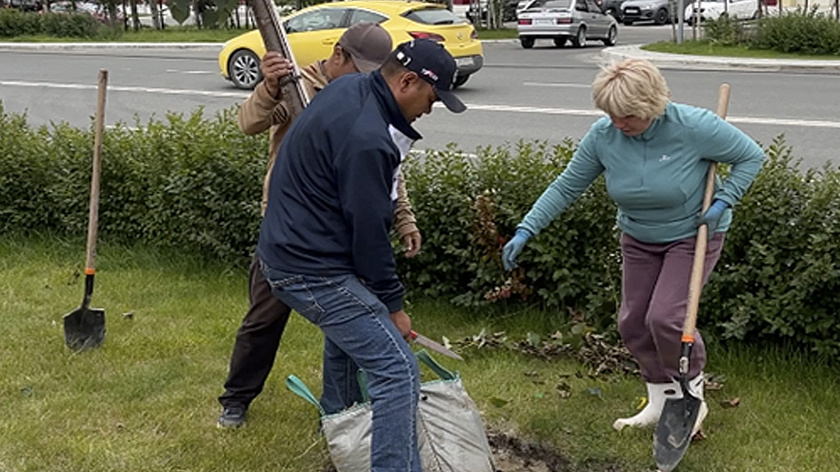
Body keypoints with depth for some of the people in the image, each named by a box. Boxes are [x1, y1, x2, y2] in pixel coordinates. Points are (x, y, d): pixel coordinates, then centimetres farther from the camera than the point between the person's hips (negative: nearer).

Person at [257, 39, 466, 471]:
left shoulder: (349, 87, 4)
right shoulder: (367, 140, -26)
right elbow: (369, 231, -20)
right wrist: (393, 304, -8)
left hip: (289, 250, 11)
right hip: (314, 270, -11)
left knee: (348, 334, 33)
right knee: (398, 370, -12)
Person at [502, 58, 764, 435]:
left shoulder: (694, 127, -26)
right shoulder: (603, 136, -16)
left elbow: (751, 156, -12)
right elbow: (566, 186, -9)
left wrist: (722, 203, -22)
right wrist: (526, 230, -15)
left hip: (692, 236, -5)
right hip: (638, 240, 5)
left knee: (665, 317, -17)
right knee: (633, 323, 6)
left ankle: (692, 395, 9)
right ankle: (660, 401, 26)